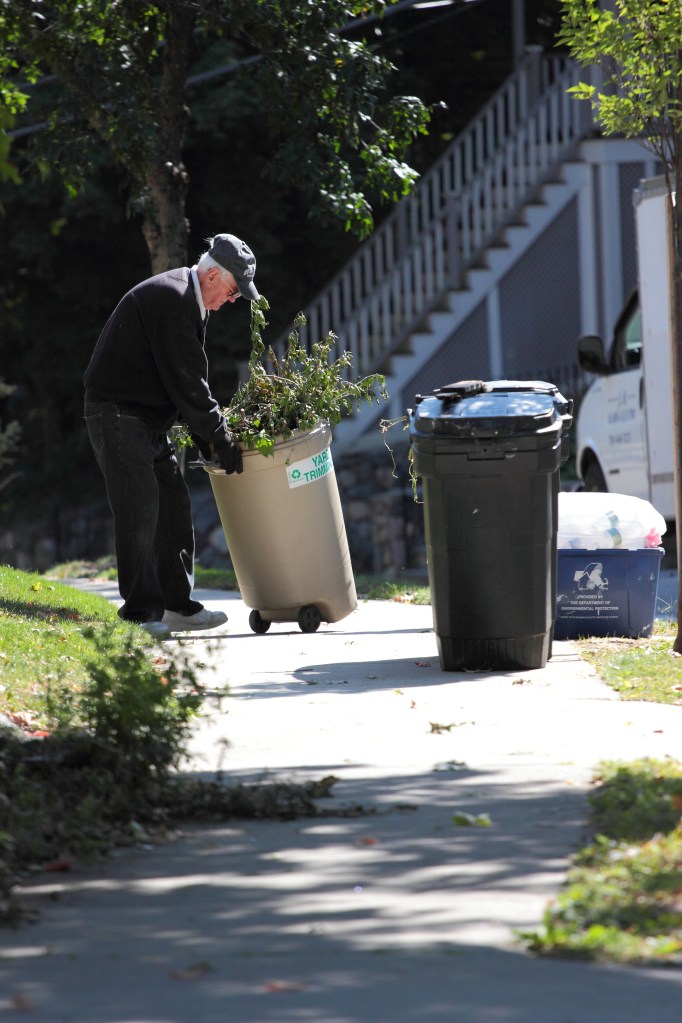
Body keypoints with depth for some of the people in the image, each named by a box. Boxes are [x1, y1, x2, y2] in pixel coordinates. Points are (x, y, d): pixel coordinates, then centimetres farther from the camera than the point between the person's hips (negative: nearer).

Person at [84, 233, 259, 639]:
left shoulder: (188, 302, 13)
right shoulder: (169, 299, -20)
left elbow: (190, 380, 16)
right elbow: (186, 381, -22)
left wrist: (210, 438, 7)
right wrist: (219, 439, -17)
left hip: (151, 419, 10)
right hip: (119, 414, -10)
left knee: (174, 507, 9)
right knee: (140, 512, -13)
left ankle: (178, 605, 14)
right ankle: (139, 613, -11)